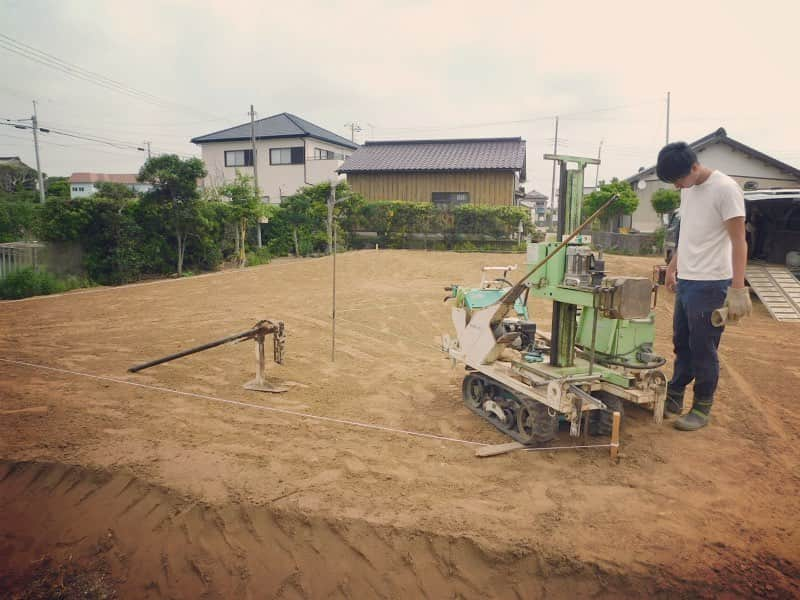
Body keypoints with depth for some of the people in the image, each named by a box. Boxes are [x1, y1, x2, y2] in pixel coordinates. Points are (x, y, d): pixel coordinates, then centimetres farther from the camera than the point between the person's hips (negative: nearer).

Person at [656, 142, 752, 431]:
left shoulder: (725, 189, -14)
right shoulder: (688, 189, 10)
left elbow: (738, 241, -16)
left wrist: (738, 289, -20)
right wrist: (672, 266, 22)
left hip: (710, 284, -8)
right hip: (686, 280, 8)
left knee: (703, 350, 1)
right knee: (682, 344, 16)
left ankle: (701, 409, 15)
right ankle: (673, 398, 28)